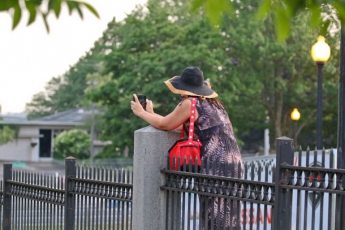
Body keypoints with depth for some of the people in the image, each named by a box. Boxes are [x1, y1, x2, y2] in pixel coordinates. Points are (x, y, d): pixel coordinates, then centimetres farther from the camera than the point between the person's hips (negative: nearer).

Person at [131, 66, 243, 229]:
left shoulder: (190, 103, -8)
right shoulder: (211, 101, 18)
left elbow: (164, 124, 1)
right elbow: (181, 125, 22)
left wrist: (141, 112, 17)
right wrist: (151, 113, 26)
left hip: (217, 165, -8)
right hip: (233, 161, 8)